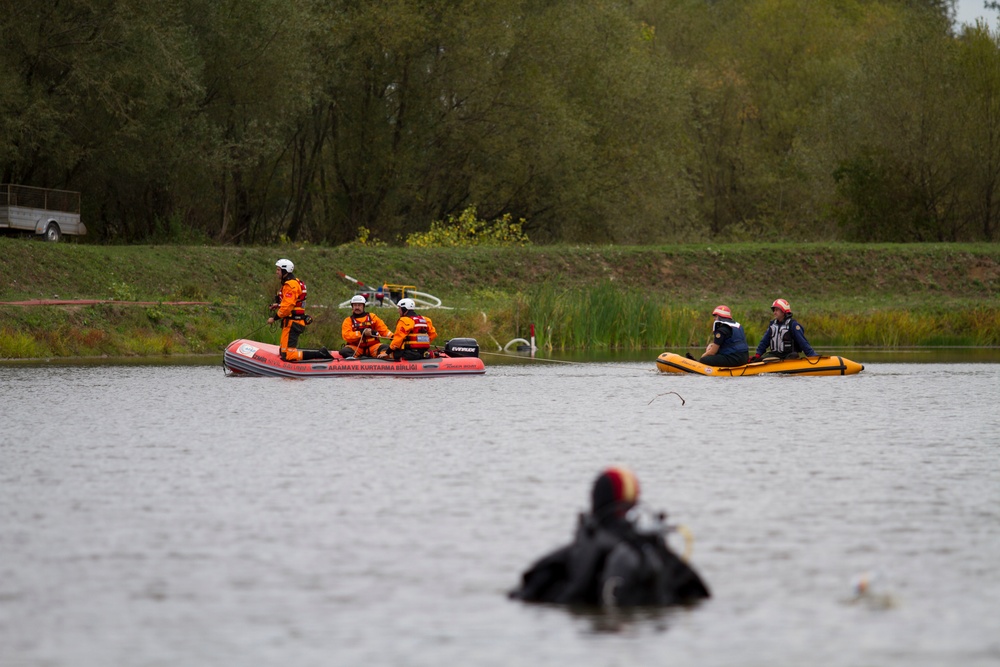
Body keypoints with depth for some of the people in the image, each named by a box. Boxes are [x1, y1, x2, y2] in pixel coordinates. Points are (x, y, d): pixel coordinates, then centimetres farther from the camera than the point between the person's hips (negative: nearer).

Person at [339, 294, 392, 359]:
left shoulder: (372, 317, 14)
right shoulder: (348, 320, 9)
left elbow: (383, 329, 10)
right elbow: (347, 336, -6)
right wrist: (362, 333, -18)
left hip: (372, 347, 1)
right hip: (356, 348, -1)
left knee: (387, 347, -26)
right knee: (344, 351, -30)